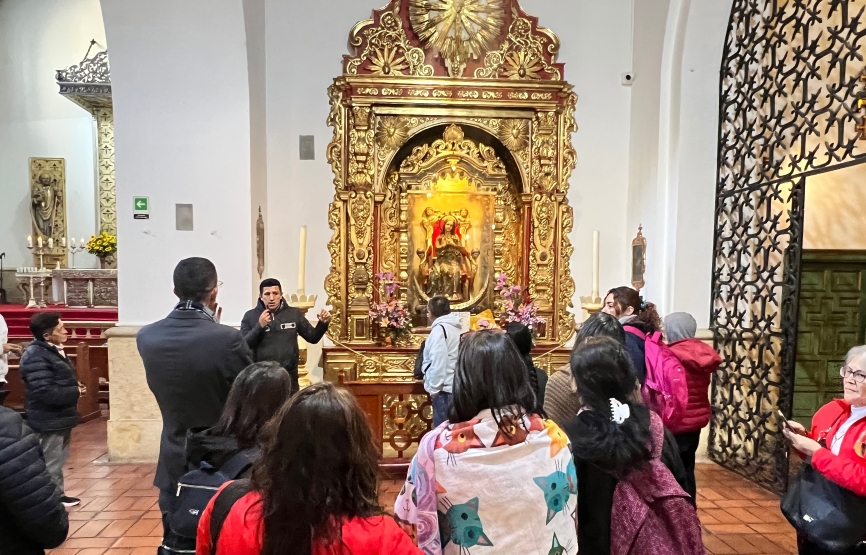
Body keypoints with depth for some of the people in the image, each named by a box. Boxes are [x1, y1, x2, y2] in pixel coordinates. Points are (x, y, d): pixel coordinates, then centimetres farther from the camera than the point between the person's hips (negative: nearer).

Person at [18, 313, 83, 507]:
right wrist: (75, 392, -17)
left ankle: (57, 496, 34)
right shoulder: (36, 356, -23)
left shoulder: (54, 350, 9)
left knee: (58, 460, 21)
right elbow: (45, 392, -29)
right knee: (50, 464, 0)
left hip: (59, 417, 10)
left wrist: (75, 387, 2)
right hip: (48, 420, -10)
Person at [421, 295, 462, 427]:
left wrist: (434, 387, -12)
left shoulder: (439, 328, -13)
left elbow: (438, 362, -19)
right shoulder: (455, 327, 12)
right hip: (454, 385, 9)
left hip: (444, 388, -9)